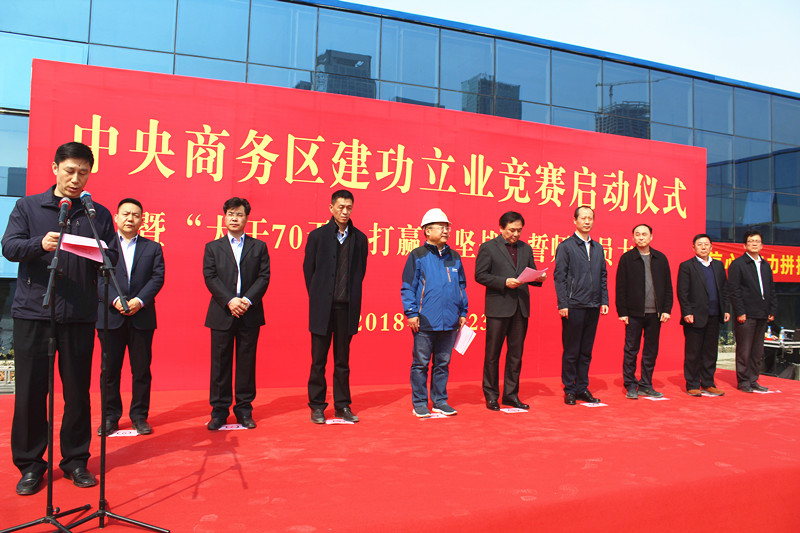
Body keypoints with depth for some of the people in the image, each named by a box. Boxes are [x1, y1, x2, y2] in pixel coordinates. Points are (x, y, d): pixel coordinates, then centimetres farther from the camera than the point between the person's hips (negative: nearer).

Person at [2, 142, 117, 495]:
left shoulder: (99, 214, 11)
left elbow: (112, 259, 7)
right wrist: (40, 244, -20)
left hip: (80, 316, 1)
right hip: (33, 312, 0)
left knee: (78, 391, 5)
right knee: (30, 390, 3)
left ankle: (76, 460, 19)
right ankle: (30, 464, 17)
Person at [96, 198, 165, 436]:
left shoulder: (153, 248, 11)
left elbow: (157, 278, 1)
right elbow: (98, 278, -2)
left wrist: (140, 300, -13)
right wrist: (115, 299, -17)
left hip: (142, 317, 1)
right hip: (110, 317, 0)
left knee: (142, 370, 4)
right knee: (109, 370, 6)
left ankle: (139, 416, 16)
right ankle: (110, 416, 18)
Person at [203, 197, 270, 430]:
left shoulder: (259, 247, 10)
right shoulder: (212, 247, 11)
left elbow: (264, 277, 1)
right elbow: (210, 278, 0)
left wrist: (248, 300, -13)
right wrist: (229, 301, -14)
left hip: (250, 314, 0)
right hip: (222, 314, 0)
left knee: (247, 362, 5)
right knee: (220, 363, 3)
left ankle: (244, 410, 14)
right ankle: (219, 411, 13)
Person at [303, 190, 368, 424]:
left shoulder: (359, 238, 7)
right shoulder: (317, 235, 3)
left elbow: (360, 272, 11)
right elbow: (308, 270, 6)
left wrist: (351, 299, 7)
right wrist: (318, 299, 6)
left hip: (346, 308, 2)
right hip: (322, 308, -1)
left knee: (342, 360, 10)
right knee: (319, 359, 5)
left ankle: (342, 405, 19)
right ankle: (317, 406, 16)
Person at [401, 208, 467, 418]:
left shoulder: (454, 257, 13)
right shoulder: (417, 256, -1)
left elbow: (461, 286, 18)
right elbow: (408, 287, -3)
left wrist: (463, 312, 13)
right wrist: (411, 313, -9)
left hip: (450, 322, 5)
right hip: (425, 322, -4)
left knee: (443, 363, 12)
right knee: (421, 364, 3)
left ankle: (440, 401, 23)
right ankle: (419, 403, 14)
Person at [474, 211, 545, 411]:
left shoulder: (526, 248, 15)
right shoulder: (488, 247, -1)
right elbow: (480, 275, -7)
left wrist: (539, 278, -5)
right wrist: (504, 282, -17)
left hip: (521, 307, 5)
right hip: (498, 307, -5)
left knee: (516, 353, 10)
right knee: (493, 353, 3)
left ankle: (511, 394, 20)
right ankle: (491, 395, 14)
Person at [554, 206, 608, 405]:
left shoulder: (598, 248, 15)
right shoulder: (565, 246, -1)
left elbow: (603, 276, 17)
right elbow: (559, 277, -6)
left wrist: (604, 301, 8)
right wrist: (562, 304, -12)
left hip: (593, 307, 5)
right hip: (573, 306, -5)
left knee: (586, 351, 11)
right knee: (571, 352, 1)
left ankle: (582, 388, 20)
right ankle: (569, 390, 11)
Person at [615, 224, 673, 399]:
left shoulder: (661, 258, 9)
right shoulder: (626, 258, 0)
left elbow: (668, 286, 10)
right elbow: (621, 288, -2)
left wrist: (666, 309, 1)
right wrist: (622, 312, -8)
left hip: (655, 313, 3)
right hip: (634, 313, -3)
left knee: (651, 351, 9)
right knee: (631, 350, 2)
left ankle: (645, 386, 19)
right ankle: (630, 386, 11)